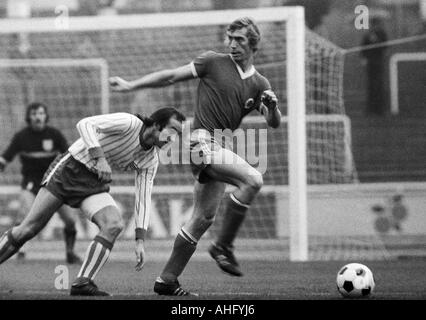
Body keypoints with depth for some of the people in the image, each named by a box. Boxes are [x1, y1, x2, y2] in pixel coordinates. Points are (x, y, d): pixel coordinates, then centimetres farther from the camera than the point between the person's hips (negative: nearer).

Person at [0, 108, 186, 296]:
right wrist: (99, 158, -36)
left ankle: (83, 284, -19)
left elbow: (142, 200, 2)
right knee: (28, 229, -8)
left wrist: (140, 240, -7)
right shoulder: (129, 123, -19)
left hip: (94, 185, 6)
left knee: (114, 224, -21)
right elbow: (85, 124, -27)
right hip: (69, 168, -6)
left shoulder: (150, 161, 1)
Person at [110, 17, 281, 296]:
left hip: (220, 149, 7)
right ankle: (224, 246, -16)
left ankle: (167, 280, 17)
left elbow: (274, 123, 8)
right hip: (204, 141, -7)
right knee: (253, 179, -26)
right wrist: (131, 85, 1)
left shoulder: (259, 84, 12)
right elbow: (172, 76, 3)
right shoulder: (214, 62, -1)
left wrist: (272, 106, -14)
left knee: (204, 218, 9)